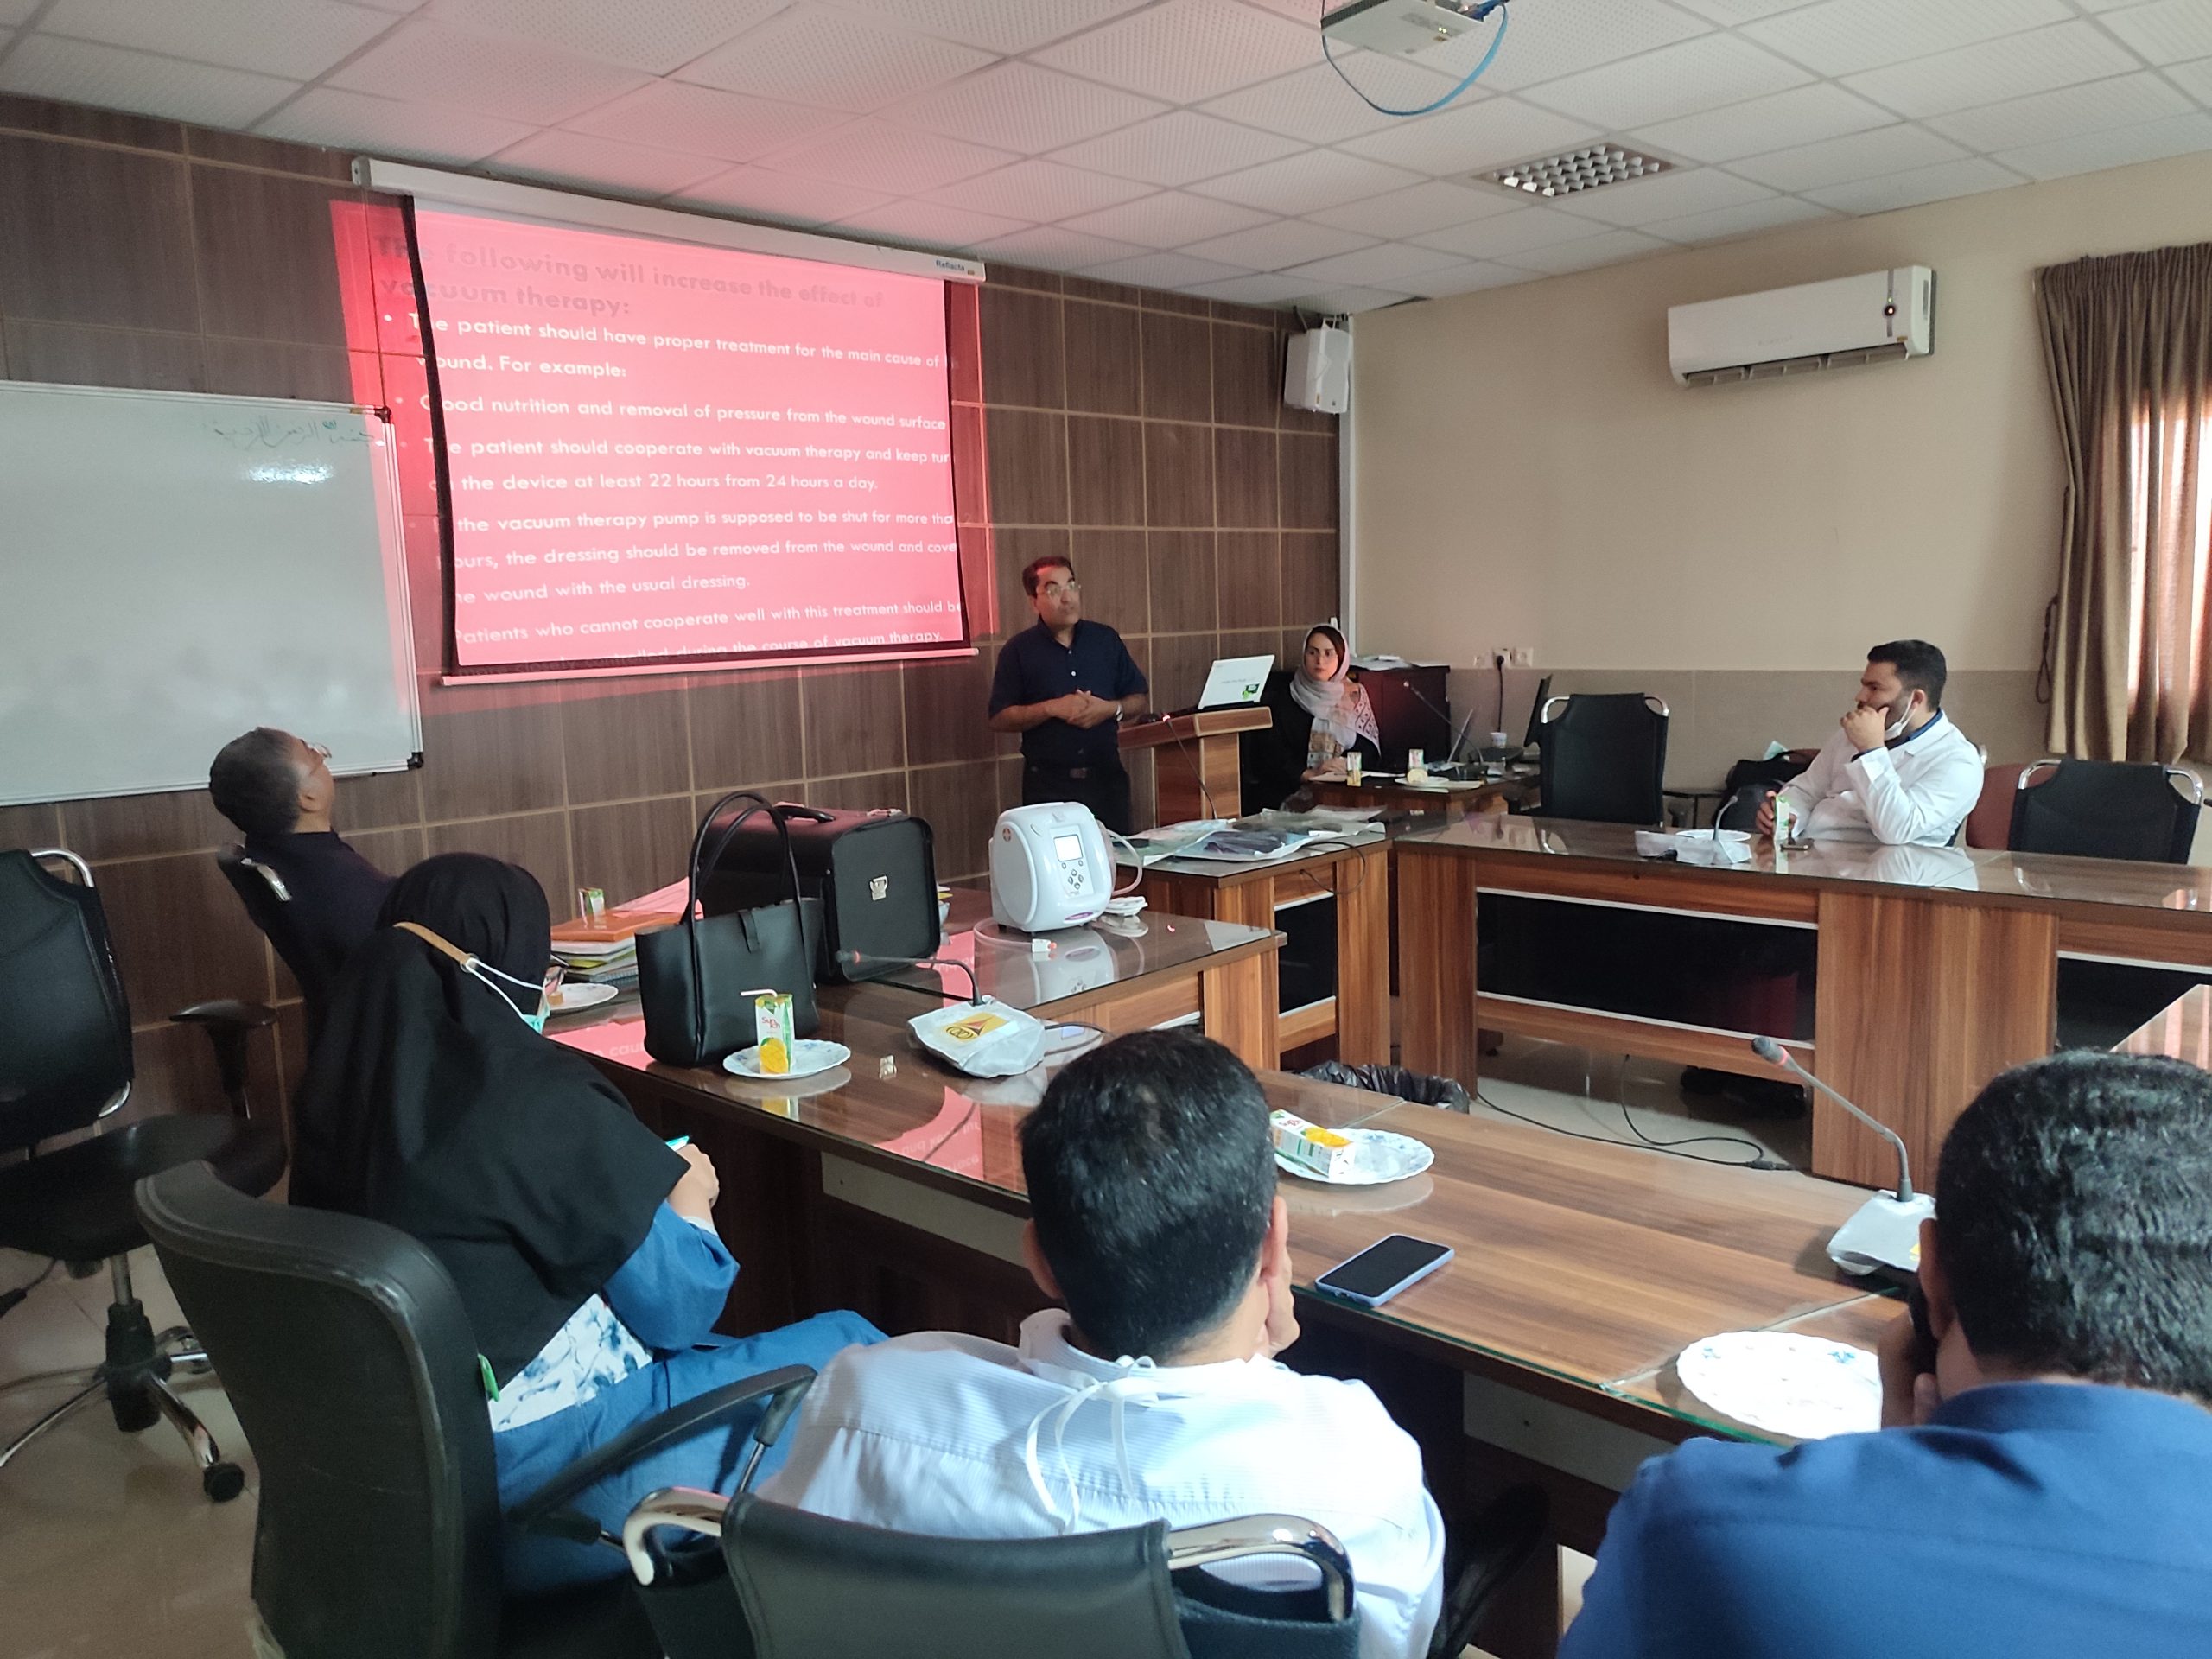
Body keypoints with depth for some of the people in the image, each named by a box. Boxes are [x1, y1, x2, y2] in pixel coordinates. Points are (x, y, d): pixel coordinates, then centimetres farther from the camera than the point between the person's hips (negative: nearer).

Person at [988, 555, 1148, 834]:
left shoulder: (1106, 639, 8)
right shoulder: (1018, 651, 0)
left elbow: (1138, 700, 11)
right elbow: (999, 719, -5)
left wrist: (1111, 709, -10)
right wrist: (1052, 708, -16)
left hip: (1107, 776, 3)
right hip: (1048, 784, -3)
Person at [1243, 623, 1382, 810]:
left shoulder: (1355, 695, 14)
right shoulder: (1282, 697, 6)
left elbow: (1370, 747, 7)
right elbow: (1269, 751, -4)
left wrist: (1346, 764, -15)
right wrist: (1307, 774, -19)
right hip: (1287, 790, -3)